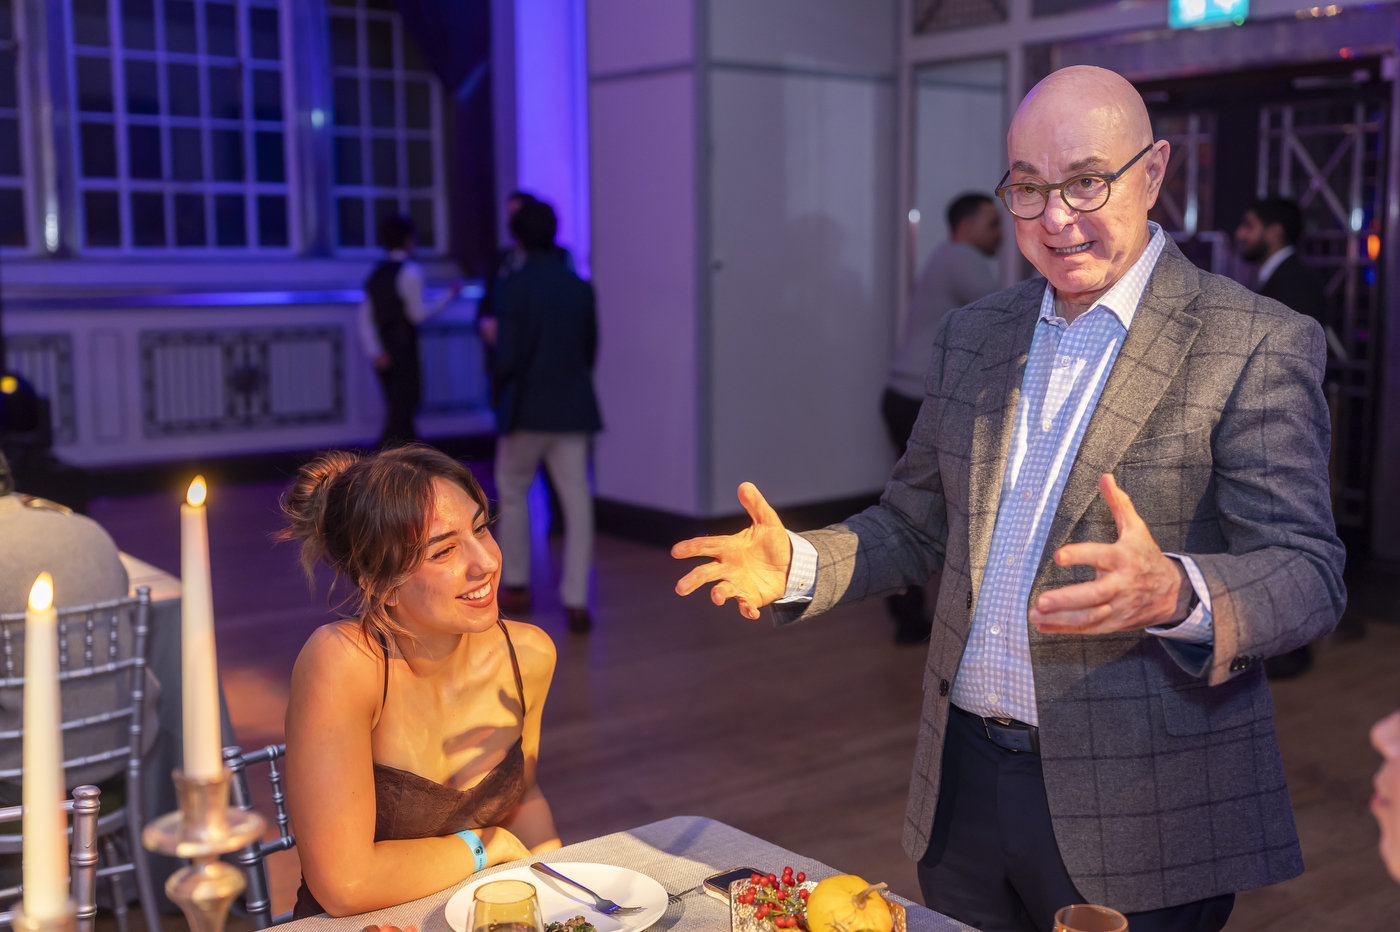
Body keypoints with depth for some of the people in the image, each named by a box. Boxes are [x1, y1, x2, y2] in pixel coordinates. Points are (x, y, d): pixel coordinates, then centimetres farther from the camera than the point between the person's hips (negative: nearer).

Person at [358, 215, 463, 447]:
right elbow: (418, 314, -12)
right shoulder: (410, 271, -10)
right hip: (403, 348, -8)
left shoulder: (376, 273, 12)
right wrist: (449, 295, -2)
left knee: (399, 410, 15)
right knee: (401, 413, -4)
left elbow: (365, 316, 6)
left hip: (383, 355, 8)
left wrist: (374, 350, -1)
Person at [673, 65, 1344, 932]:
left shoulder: (1258, 345, -10)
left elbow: (1310, 574, -14)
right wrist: (799, 566, -5)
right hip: (963, 786, 5)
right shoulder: (973, 334, 8)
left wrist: (1173, 593, -35)